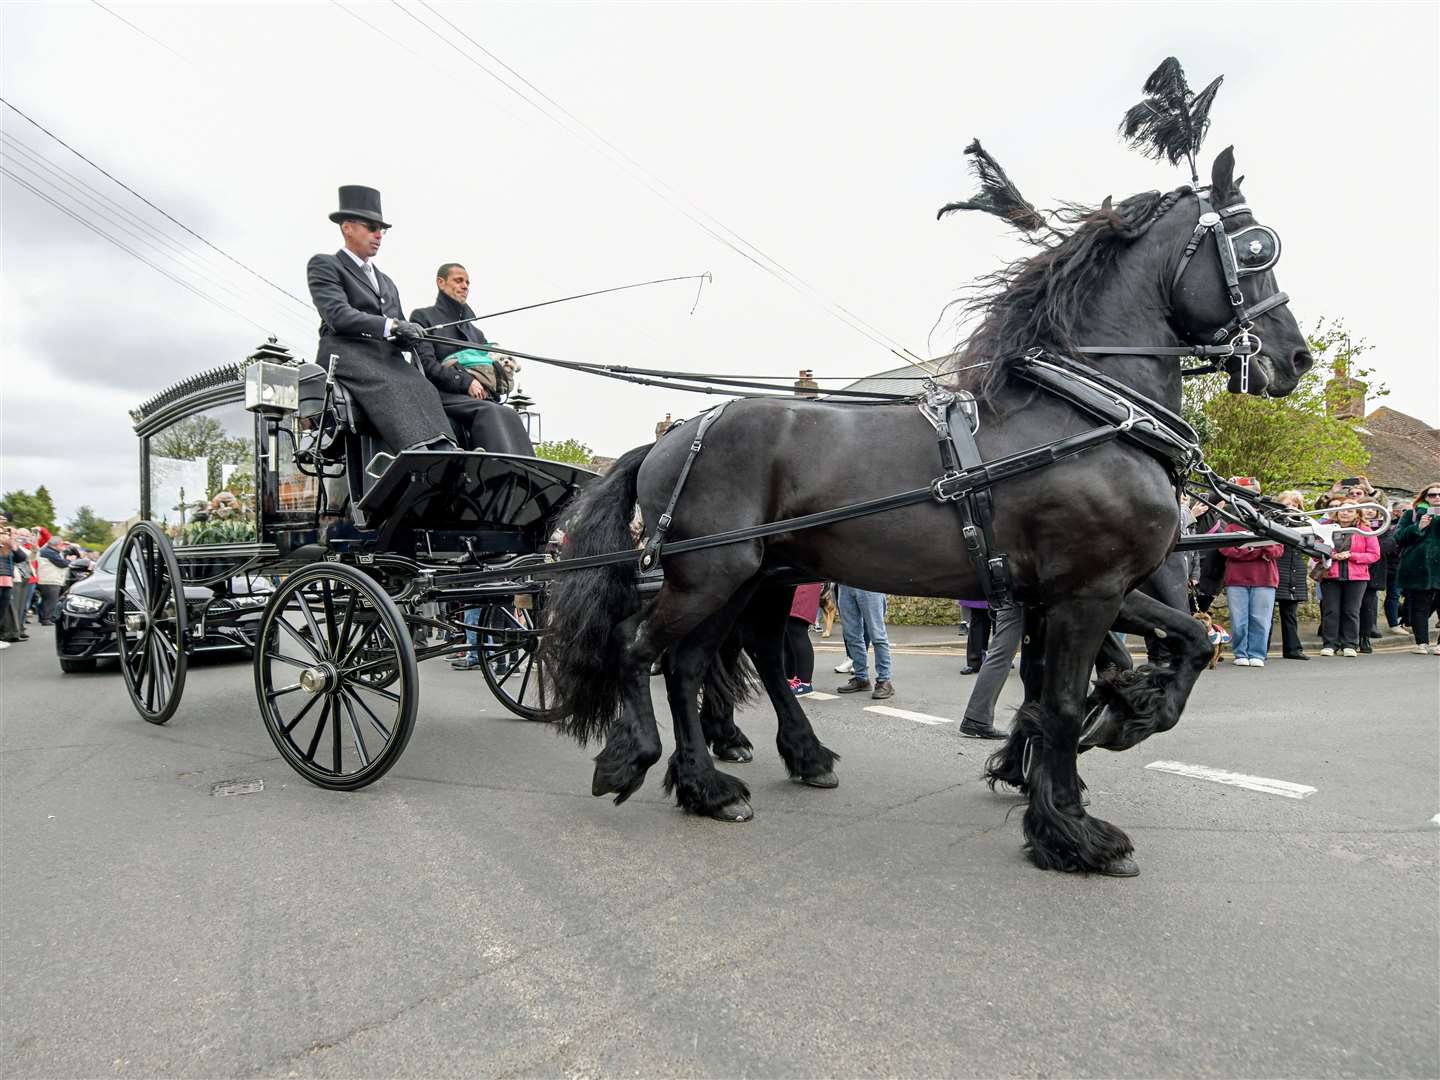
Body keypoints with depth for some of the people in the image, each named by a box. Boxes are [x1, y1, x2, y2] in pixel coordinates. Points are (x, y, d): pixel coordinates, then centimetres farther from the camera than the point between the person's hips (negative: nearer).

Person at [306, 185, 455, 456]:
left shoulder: (386, 282, 33)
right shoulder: (324, 265, 11)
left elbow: (400, 332, 27)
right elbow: (338, 315, -7)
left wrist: (409, 334, 0)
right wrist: (390, 325, -19)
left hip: (387, 357, 5)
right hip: (346, 354, -5)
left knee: (424, 388, -27)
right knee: (389, 389, -36)